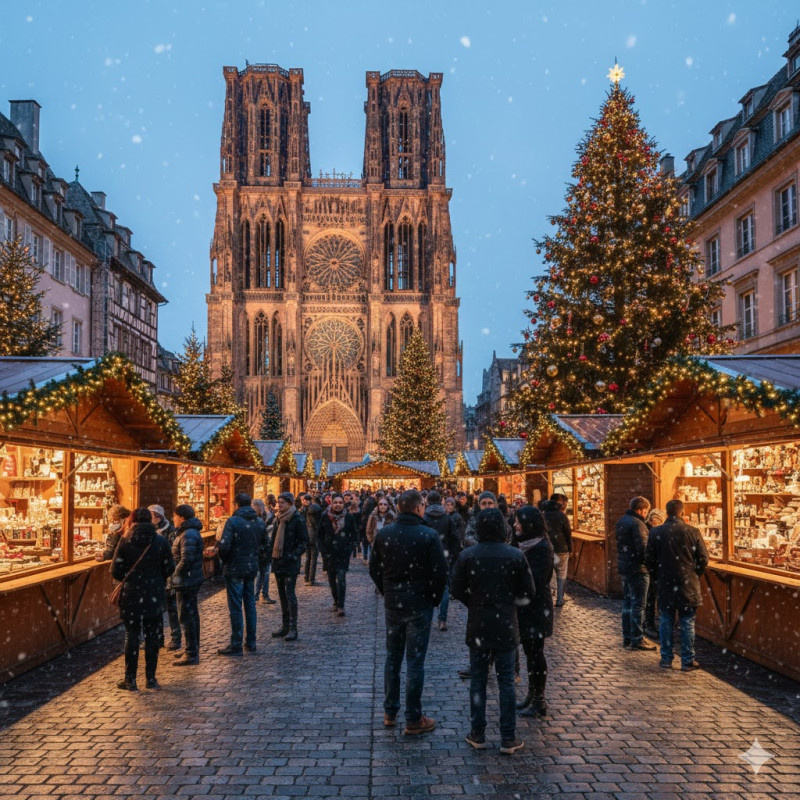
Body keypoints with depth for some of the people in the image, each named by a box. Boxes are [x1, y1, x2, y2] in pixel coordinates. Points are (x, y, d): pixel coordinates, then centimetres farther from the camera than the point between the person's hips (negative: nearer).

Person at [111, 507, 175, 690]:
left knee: (132, 636, 8)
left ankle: (130, 679, 13)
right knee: (152, 637, 10)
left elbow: (116, 571, -5)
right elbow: (169, 569, 0)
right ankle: (150, 678, 14)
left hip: (131, 595, -1)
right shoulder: (161, 542, -6)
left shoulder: (125, 542, -8)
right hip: (154, 597, 1)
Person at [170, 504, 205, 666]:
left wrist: (175, 574, -15)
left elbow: (186, 559, -27)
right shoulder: (191, 532, 13)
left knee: (186, 616, -5)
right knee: (192, 614, 17)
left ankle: (191, 654, -1)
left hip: (186, 581, -11)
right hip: (193, 580, 11)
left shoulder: (188, 535, -20)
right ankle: (193, 650, 28)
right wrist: (177, 575, 13)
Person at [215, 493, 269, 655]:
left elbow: (224, 546, -20)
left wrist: (223, 559, -1)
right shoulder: (260, 522, 6)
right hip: (252, 568, 6)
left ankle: (236, 645, 5)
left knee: (235, 607, 0)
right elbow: (265, 544, 11)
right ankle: (251, 642, 20)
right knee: (250, 604, 14)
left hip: (234, 569, -6)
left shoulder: (232, 521, -15)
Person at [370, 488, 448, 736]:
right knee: (415, 662, 3)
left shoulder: (383, 533, -2)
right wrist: (434, 600, 2)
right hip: (419, 606, -4)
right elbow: (440, 573, -12)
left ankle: (390, 713, 27)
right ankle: (413, 720, 10)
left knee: (392, 658, 17)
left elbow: (374, 569, 4)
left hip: (392, 604, 4)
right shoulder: (429, 536, -14)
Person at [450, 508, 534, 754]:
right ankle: (508, 738, 13)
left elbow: (456, 590, -5)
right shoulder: (516, 556, -8)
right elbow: (527, 595, -3)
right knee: (506, 682, 8)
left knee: (478, 680, 12)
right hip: (506, 627, 0)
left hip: (478, 627, 0)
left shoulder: (467, 556, -9)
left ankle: (477, 734, 19)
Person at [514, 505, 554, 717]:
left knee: (535, 653, -1)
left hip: (536, 608, -9)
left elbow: (535, 581, -22)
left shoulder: (542, 548, -17)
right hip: (524, 606, 9)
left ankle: (539, 702, 8)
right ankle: (532, 696, 27)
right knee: (530, 652, 16)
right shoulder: (525, 544, 10)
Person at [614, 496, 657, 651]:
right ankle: (637, 640, 2)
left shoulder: (621, 521, 11)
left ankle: (627, 637, 23)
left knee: (627, 602, 16)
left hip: (623, 567, 9)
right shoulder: (636, 523, -19)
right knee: (638, 604, -2)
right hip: (637, 569, -9)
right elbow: (643, 548, -24)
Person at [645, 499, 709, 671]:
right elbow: (703, 558, -1)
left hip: (665, 585, 1)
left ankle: (666, 659, 14)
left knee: (666, 622, 9)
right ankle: (688, 661, 11)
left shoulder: (656, 532, -5)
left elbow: (649, 559, 0)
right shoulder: (693, 532, -7)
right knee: (687, 623, 7)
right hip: (688, 586, -1)